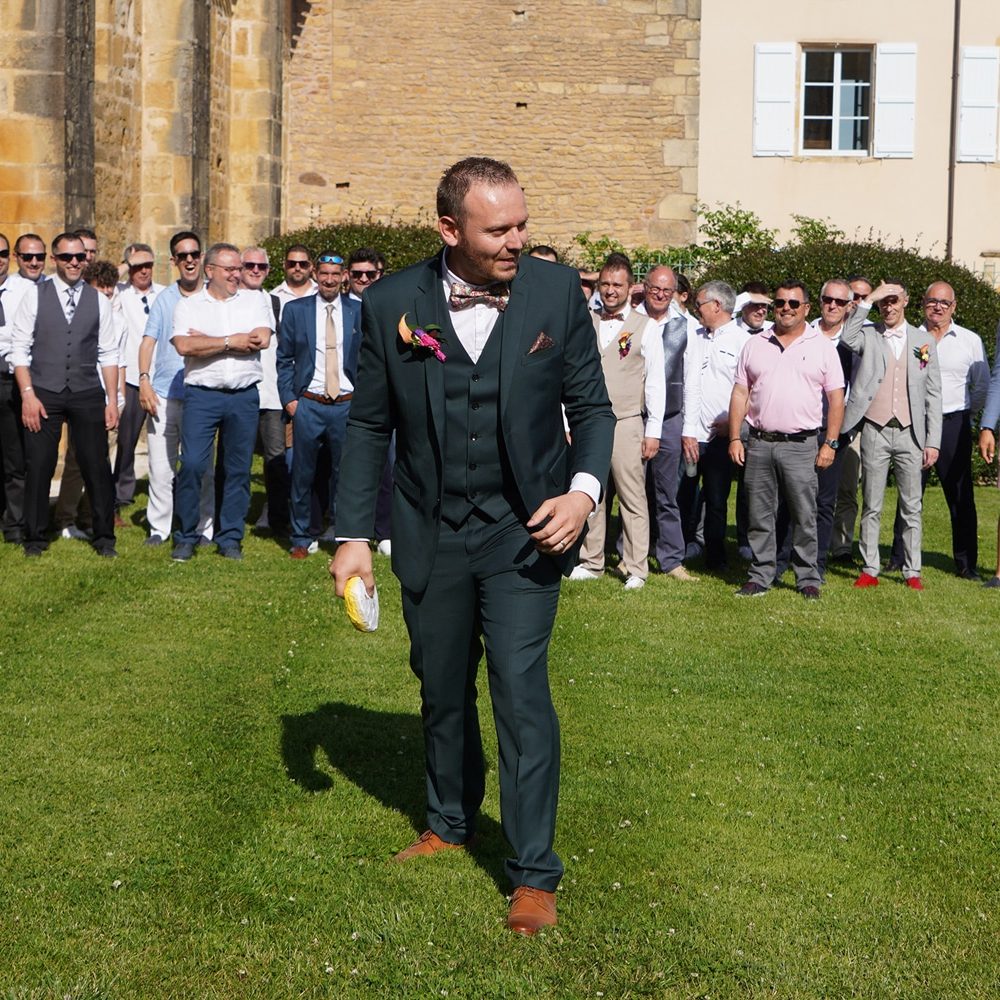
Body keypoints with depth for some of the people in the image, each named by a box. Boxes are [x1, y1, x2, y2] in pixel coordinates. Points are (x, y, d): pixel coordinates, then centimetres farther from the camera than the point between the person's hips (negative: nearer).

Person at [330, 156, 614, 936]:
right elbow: (370, 426, 2)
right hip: (432, 536, 2)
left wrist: (585, 490, -16)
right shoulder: (393, 303, -6)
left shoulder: (557, 292, -6)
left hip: (525, 532, -2)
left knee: (522, 689, -9)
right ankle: (451, 824, 40)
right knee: (442, 691, 17)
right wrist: (354, 535, 1)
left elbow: (592, 408, 2)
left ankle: (536, 874, 2)